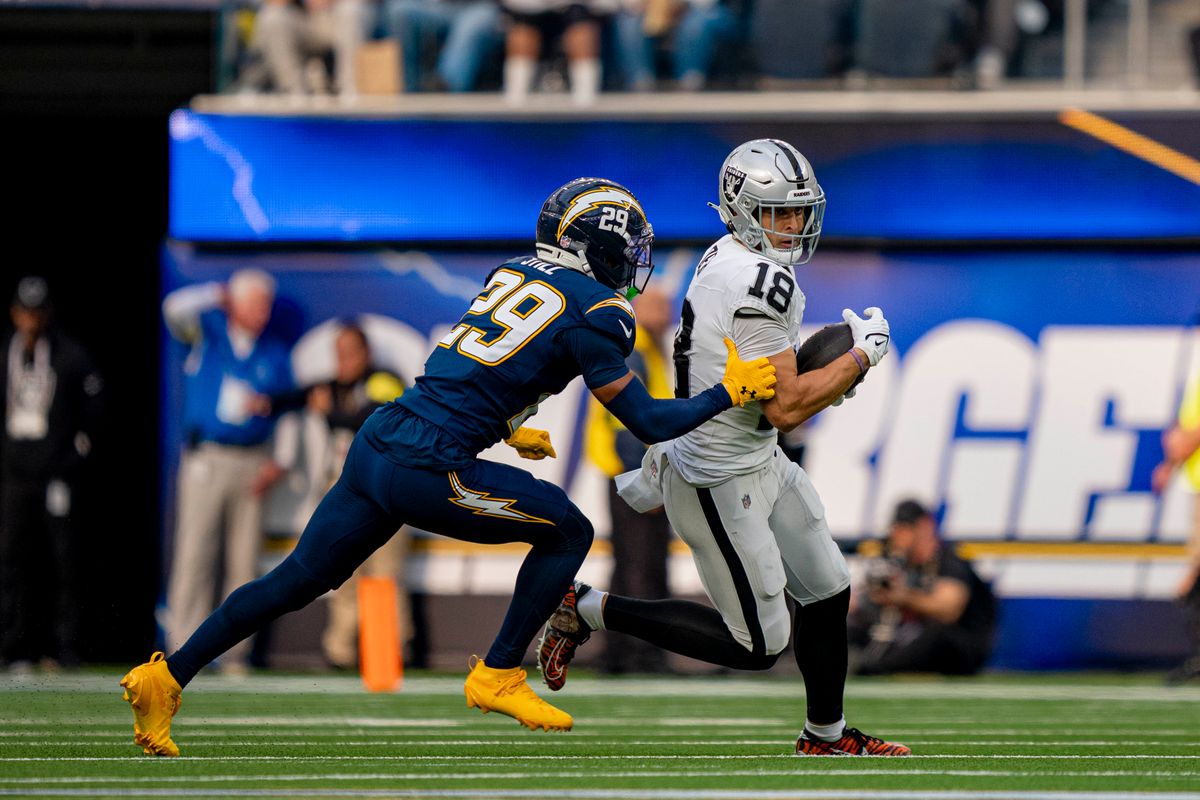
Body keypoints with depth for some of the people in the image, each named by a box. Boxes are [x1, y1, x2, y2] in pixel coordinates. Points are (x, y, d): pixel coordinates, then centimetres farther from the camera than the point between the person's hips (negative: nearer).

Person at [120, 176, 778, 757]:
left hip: (375, 444, 8)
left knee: (299, 579, 18)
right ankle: (498, 677, 12)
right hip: (426, 472, -8)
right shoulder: (597, 313, -6)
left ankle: (167, 676, 18)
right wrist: (732, 392, 5)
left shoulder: (514, 273, 17)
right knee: (568, 531, 8)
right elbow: (649, 424, -3)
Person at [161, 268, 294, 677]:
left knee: (245, 562, 1)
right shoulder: (208, 333, 5)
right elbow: (177, 309, -14)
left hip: (253, 466, 3)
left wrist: (278, 463, 0)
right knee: (194, 553, -10)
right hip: (205, 459, -3)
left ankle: (235, 651, 6)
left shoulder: (275, 355, 12)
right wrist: (217, 297, -1)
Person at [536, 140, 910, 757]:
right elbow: (784, 409, -27)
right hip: (722, 485, -10)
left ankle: (826, 735, 33)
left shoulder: (723, 260, 4)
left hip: (758, 461, 10)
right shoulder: (763, 283, -27)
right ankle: (589, 610, 5)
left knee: (828, 594, 17)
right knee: (757, 646, 0)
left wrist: (670, 457, 23)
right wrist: (861, 356, -15)